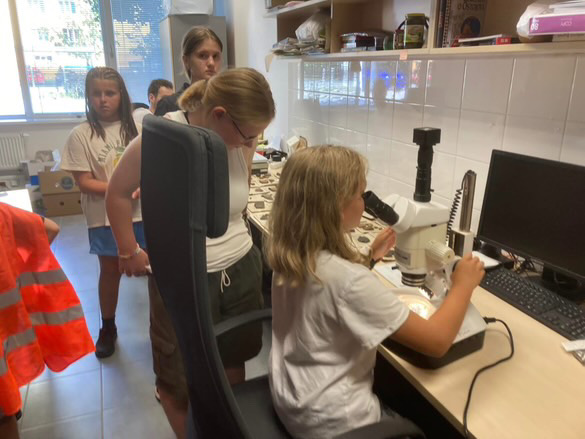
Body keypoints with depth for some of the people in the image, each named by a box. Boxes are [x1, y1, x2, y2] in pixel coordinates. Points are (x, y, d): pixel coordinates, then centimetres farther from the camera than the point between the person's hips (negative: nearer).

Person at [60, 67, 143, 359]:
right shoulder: (81, 134, -7)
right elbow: (84, 181, -9)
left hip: (142, 211, 2)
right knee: (110, 271, 12)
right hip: (105, 216, -1)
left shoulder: (137, 127, -1)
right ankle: (108, 328, 33)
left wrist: (139, 187, -19)